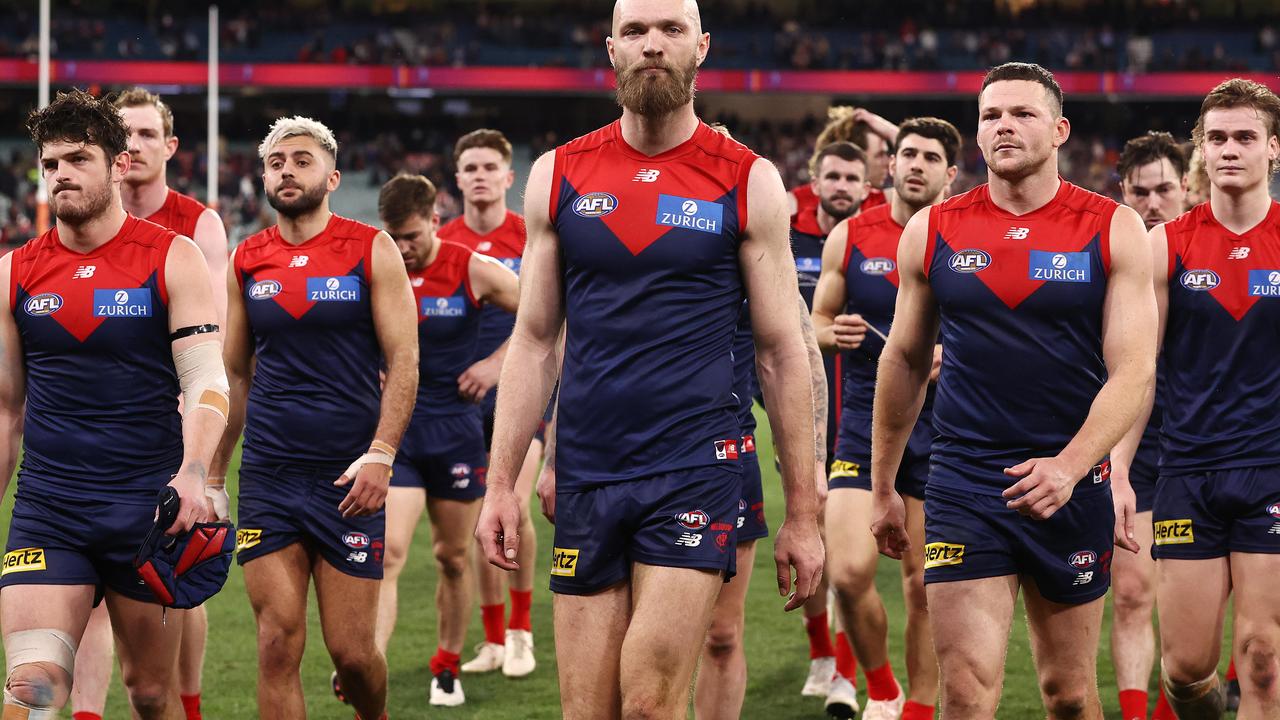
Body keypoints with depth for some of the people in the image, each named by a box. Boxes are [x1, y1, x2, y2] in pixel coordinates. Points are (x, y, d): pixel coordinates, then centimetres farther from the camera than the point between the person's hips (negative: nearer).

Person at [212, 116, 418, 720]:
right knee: (278, 644, -5)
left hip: (347, 477, -2)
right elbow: (234, 376, 16)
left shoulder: (372, 251, 0)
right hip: (267, 481, 2)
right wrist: (211, 474, 11)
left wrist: (380, 455, -15)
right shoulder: (245, 262, 9)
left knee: (351, 651, 0)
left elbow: (403, 362, -3)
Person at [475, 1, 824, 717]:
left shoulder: (748, 182, 1)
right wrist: (502, 483, 5)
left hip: (695, 470, -3)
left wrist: (803, 513, 1)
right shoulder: (559, 175, 8)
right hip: (586, 476, 3)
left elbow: (783, 352, 3)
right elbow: (535, 342, 12)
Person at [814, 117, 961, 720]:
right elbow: (816, 324, 12)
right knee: (849, 572, -14)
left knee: (925, 584, 3)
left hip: (939, 433, 0)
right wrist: (836, 334, -11)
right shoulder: (850, 237, 3)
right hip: (863, 426, 0)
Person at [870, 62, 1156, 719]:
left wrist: (1069, 466, -22)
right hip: (963, 486, 0)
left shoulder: (1114, 231, -1)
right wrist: (882, 486, 15)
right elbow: (904, 361, 14)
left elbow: (1133, 369, -7)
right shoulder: (931, 233, 4)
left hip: (1072, 487, 0)